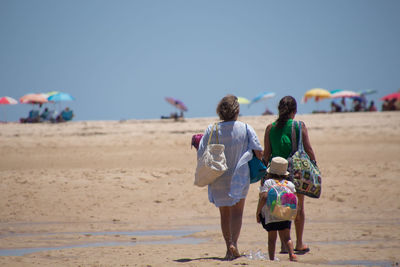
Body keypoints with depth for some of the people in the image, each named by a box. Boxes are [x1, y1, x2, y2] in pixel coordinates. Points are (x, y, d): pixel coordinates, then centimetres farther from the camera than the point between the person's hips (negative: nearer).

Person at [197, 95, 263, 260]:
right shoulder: (246, 128, -6)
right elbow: (258, 152, -9)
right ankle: (234, 243, -18)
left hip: (218, 178, 1)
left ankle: (229, 248, 16)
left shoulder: (211, 130, -5)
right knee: (237, 212, 2)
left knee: (224, 214, 13)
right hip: (239, 177, -1)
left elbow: (201, 156, -6)